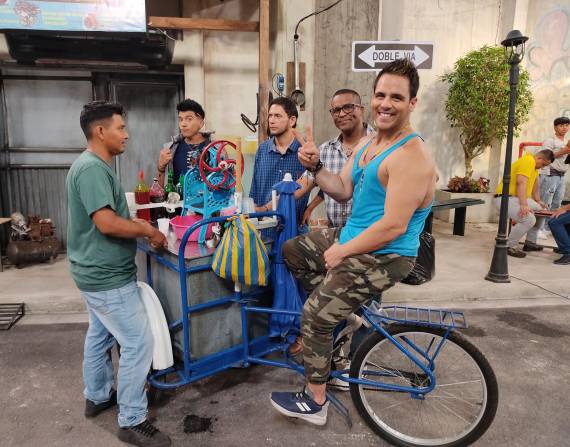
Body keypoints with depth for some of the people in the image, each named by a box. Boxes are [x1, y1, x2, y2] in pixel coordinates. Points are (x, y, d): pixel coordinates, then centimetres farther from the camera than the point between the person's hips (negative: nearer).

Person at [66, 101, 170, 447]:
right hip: (107, 276, -11)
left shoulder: (96, 165, 11)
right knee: (138, 343, -4)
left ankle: (98, 397, 40)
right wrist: (149, 230, -16)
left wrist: (138, 224, 6)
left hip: (97, 272, 11)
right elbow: (107, 223, -29)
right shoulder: (92, 168, -22)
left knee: (100, 335, 22)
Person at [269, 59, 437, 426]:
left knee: (314, 316, -6)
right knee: (292, 251, 20)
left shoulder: (412, 156, -22)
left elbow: (393, 227, -27)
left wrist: (341, 252, -17)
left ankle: (314, 402, 14)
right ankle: (340, 307, 25)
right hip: (352, 237, 10)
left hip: (383, 257, -10)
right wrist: (315, 167, -8)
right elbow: (343, 191, 9)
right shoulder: (367, 144, 8)